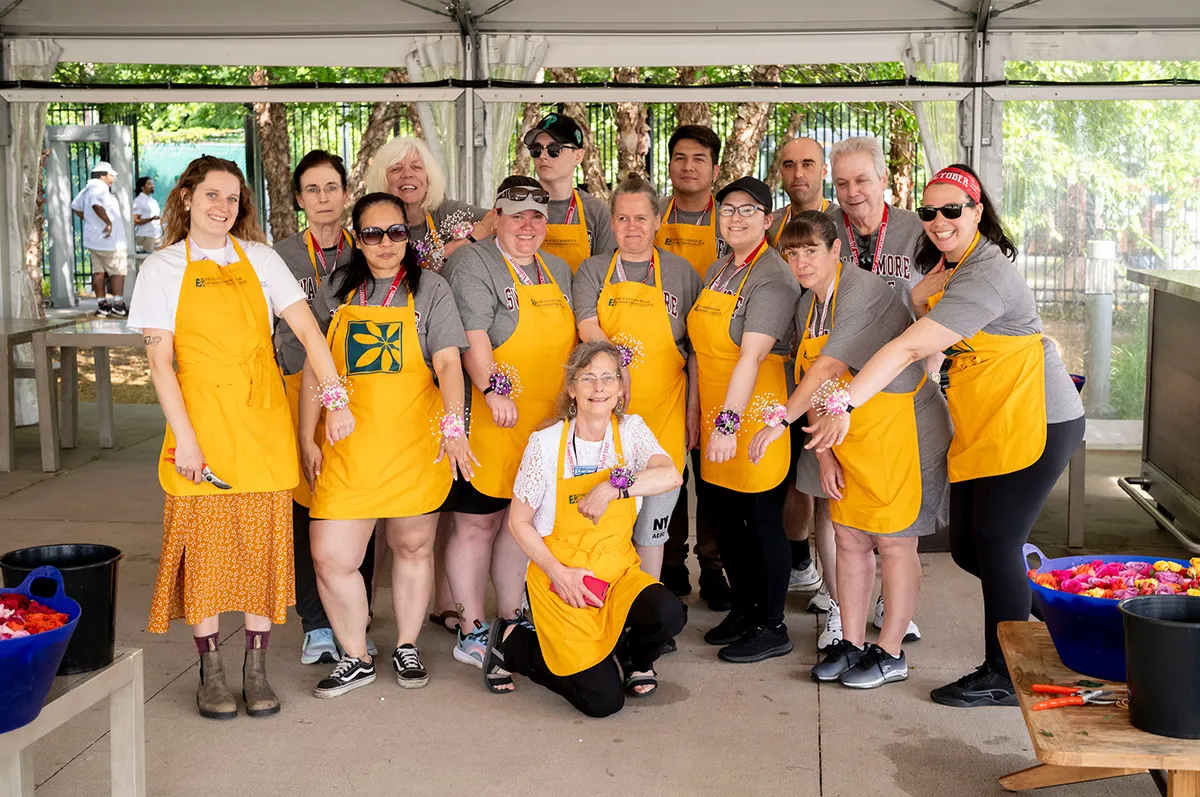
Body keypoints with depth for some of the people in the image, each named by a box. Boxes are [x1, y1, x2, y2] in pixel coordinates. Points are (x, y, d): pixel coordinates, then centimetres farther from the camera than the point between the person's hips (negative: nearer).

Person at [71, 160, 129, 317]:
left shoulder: (87, 189, 14)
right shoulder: (100, 188, -17)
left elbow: (75, 207, 25)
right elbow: (96, 205, -36)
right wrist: (108, 222, -27)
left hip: (93, 239, 9)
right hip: (109, 240, -9)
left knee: (99, 271, 11)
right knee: (118, 271, -2)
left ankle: (102, 304, 14)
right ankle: (118, 304, -4)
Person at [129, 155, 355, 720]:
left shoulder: (260, 258, 9)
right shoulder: (163, 267, 5)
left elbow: (308, 330, 2)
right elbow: (159, 360, -1)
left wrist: (335, 397, -12)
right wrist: (184, 437, -10)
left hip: (263, 421, 2)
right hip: (201, 422, -1)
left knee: (264, 545, 3)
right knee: (204, 546, 0)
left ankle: (256, 669, 13)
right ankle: (210, 673, 12)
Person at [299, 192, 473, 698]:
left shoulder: (430, 288, 2)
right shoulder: (336, 290, 9)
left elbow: (448, 362, -8)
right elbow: (314, 369, 11)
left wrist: (453, 424, -22)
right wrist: (307, 438, 7)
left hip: (413, 444, -2)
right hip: (347, 446, 2)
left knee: (413, 546, 9)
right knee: (331, 557, -4)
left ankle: (407, 649, 29)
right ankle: (356, 659, 14)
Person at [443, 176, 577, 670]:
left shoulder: (558, 271, 16)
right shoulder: (473, 265, -7)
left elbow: (570, 340, 21)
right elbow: (473, 336, -18)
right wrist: (494, 389, -28)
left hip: (546, 425, 7)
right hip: (491, 420, -7)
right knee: (478, 522, 1)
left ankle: (512, 621, 25)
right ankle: (471, 631, 9)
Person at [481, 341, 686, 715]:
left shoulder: (631, 430, -2)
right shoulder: (546, 442, -9)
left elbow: (671, 476, -21)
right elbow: (519, 522, -3)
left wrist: (613, 487, -30)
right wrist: (557, 573, -13)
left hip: (618, 570, 3)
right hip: (559, 577, -3)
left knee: (668, 614, -29)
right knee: (603, 700, -11)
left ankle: (634, 658, 9)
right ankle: (512, 642, 14)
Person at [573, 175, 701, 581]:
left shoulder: (681, 271, 7)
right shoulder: (594, 270, 8)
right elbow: (588, 330, -6)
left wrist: (694, 408, 5)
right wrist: (618, 365, -21)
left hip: (662, 411, 0)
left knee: (651, 523, 5)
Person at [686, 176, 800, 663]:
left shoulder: (772, 277, -15)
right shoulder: (716, 272, 12)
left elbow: (752, 355, -23)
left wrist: (729, 422, -28)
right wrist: (698, 413, 16)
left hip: (756, 414, -8)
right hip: (715, 416, 8)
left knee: (763, 521, 2)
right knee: (725, 518, 15)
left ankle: (772, 628, 14)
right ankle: (744, 609, 31)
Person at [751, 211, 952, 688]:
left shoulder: (863, 292, -20)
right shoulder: (807, 306, 8)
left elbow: (829, 369, -28)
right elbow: (813, 388, 8)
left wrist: (781, 422, -26)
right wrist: (824, 454, 0)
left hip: (900, 430, -8)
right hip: (849, 440, 8)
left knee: (894, 541, 1)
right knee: (849, 539, 10)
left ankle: (891, 653, 12)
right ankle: (851, 645, 21)